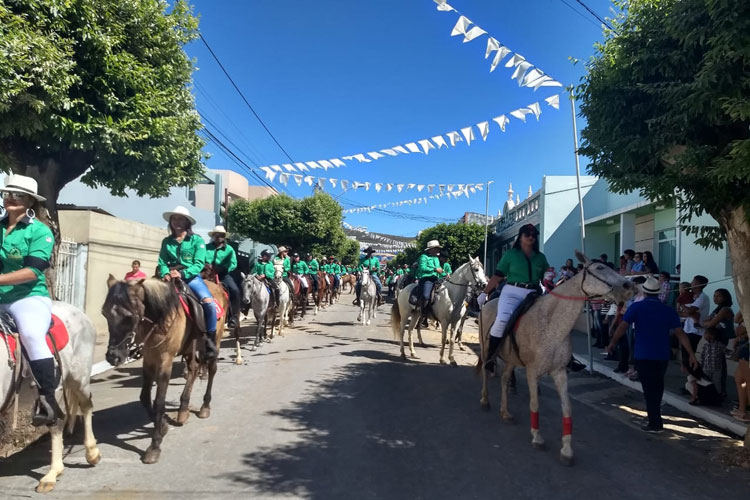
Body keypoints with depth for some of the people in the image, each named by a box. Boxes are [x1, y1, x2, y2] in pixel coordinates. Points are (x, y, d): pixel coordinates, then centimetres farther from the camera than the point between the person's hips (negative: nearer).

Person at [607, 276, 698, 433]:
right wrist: (691, 354, -1)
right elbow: (680, 333, -3)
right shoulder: (669, 311, 2)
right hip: (662, 356, 4)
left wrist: (612, 343, -1)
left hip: (643, 356, -4)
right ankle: (655, 416, 35)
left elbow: (622, 327, -13)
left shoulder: (636, 307, -8)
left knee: (649, 389, 4)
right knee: (658, 387, 20)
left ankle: (655, 423, 4)